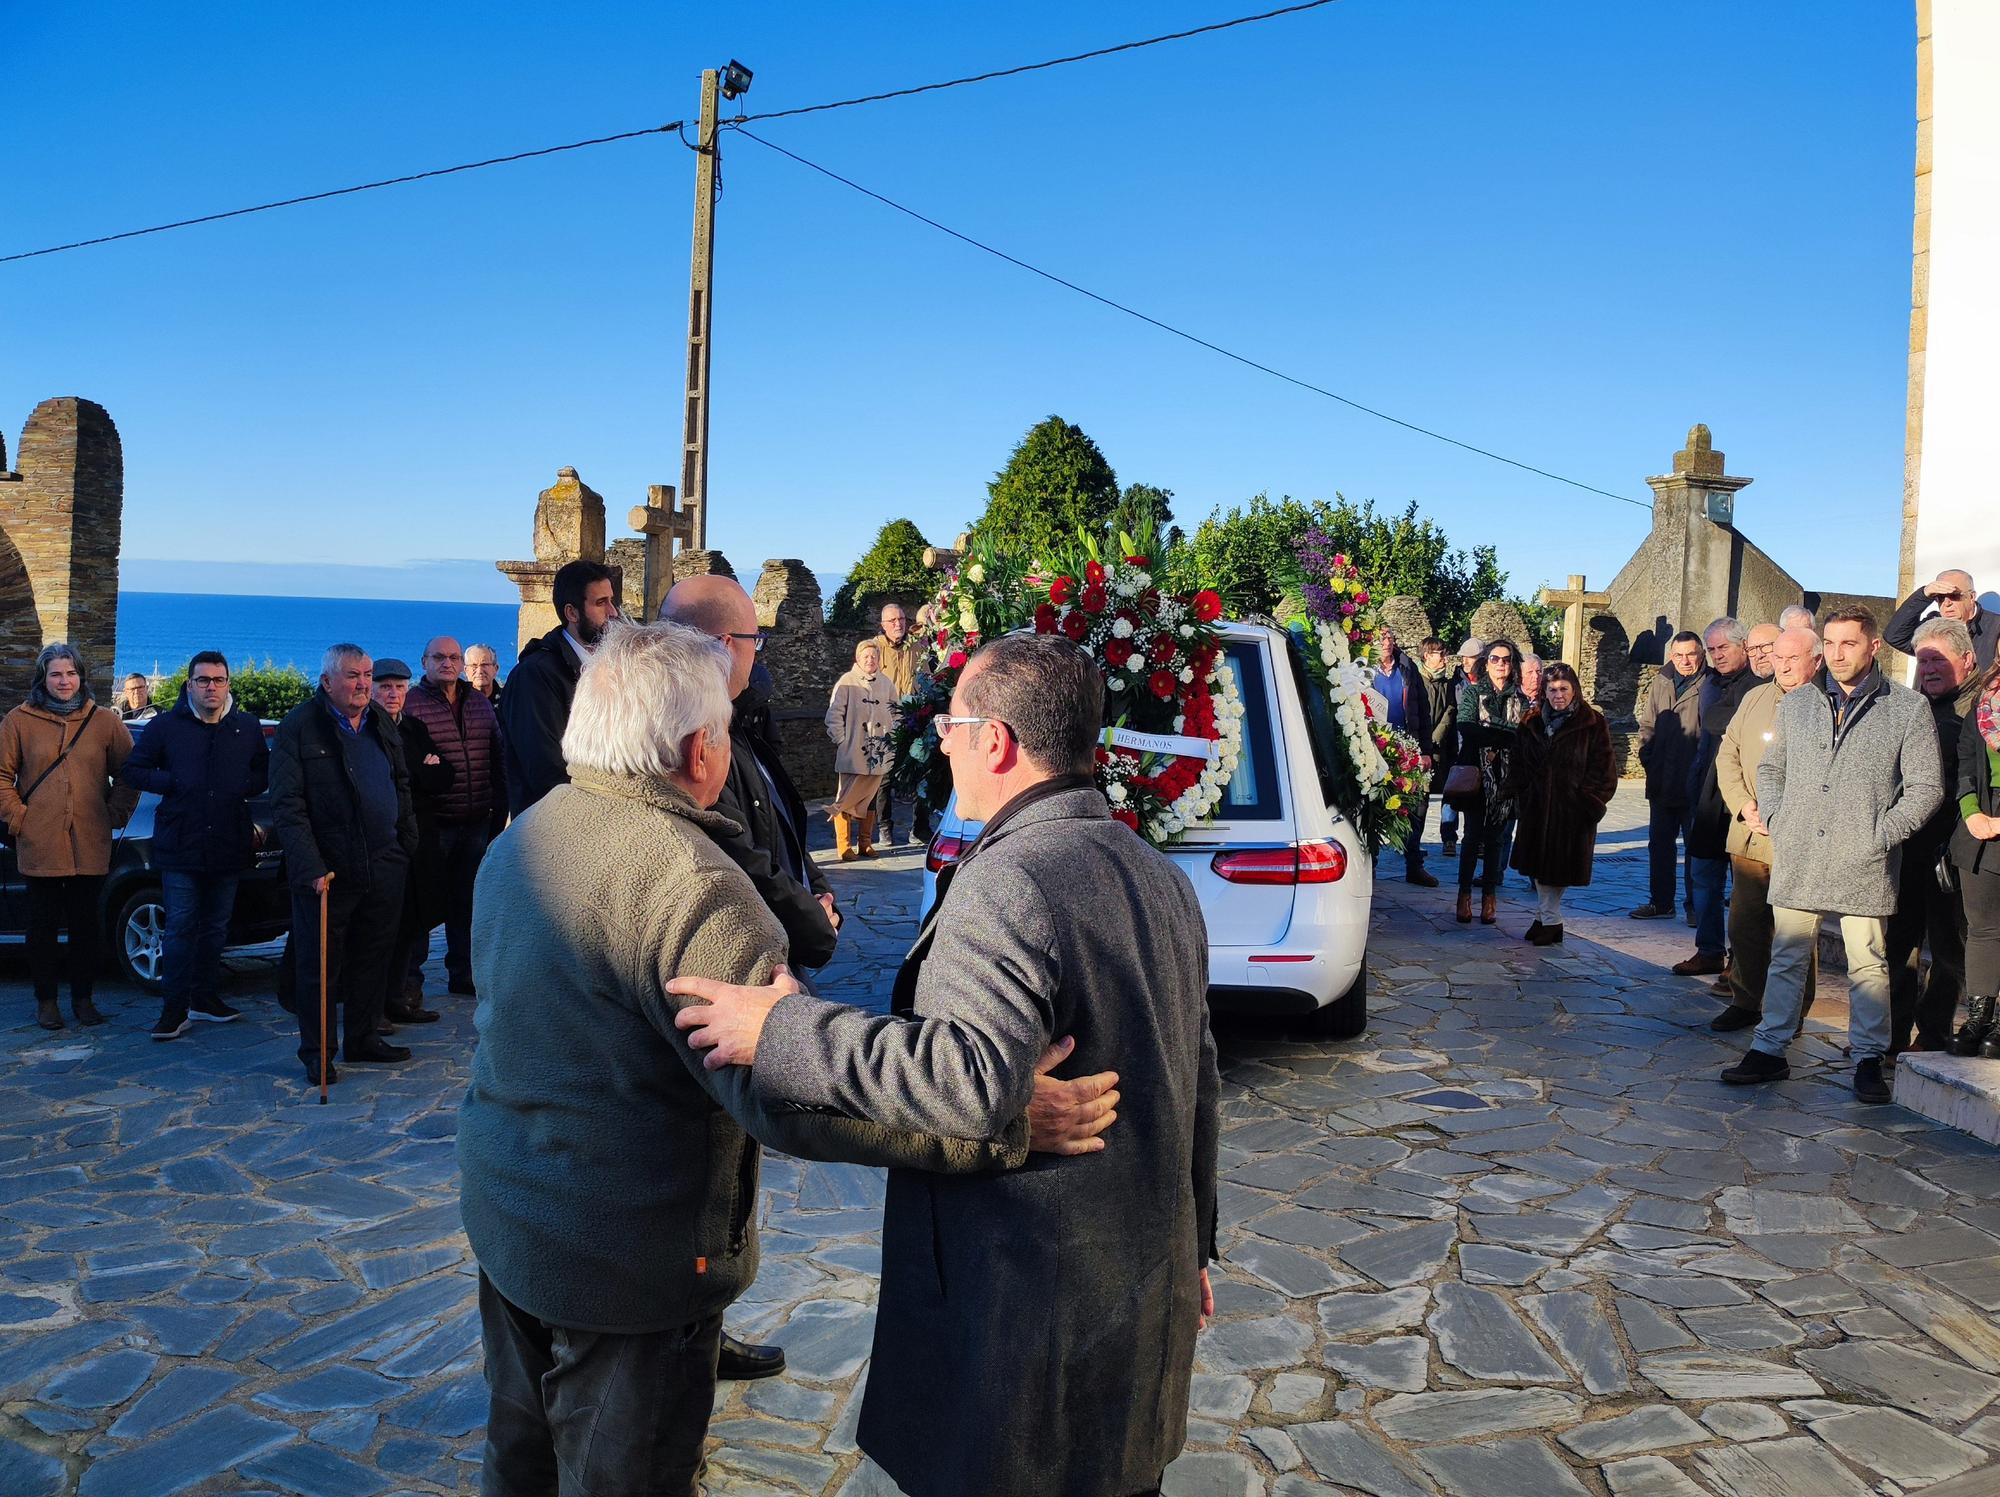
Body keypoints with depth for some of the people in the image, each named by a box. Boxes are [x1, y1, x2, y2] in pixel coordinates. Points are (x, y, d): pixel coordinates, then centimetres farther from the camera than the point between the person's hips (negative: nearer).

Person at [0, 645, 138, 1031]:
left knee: (87, 925, 6)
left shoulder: (104, 722, 5)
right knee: (43, 926, 6)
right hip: (39, 847, -1)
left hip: (90, 848, 1)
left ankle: (83, 998, 18)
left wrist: (116, 814, 3)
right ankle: (46, 999, 17)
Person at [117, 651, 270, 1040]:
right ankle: (174, 1009, 1)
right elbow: (131, 770, 5)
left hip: (229, 845, 3)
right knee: (180, 928, -4)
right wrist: (171, 783, -10)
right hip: (180, 845, -3)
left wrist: (245, 787, -6)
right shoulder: (166, 726, 0)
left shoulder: (247, 727, 7)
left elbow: (265, 772, 14)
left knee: (216, 927, 13)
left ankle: (204, 997, 26)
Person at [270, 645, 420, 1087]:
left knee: (374, 957, 13)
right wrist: (311, 866, -19)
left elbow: (401, 787, 20)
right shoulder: (299, 727, -9)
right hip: (326, 870, -6)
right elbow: (287, 805, -12)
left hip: (383, 867, 6)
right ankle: (316, 1052, 16)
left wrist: (408, 844, 13)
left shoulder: (382, 724, 11)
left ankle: (363, 1038, 27)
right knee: (319, 963, 4)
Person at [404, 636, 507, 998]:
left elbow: (498, 761, 15)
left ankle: (463, 973, 23)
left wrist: (499, 812, 12)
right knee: (424, 902, 3)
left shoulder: (481, 704, 12)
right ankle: (409, 977, 15)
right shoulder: (411, 704, -5)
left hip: (477, 822, 5)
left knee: (467, 901, 13)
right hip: (432, 824, -5)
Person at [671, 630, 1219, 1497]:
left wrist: (782, 1030, -27)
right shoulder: (1159, 875, 8)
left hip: (1026, 1314, -9)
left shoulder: (1008, 881, -22)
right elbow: (1197, 1077, 15)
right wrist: (1190, 1244, 24)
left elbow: (972, 1080, -35)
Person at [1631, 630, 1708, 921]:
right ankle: (1660, 902, 22)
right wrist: (1647, 756, 4)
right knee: (1660, 843, 12)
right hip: (1662, 782, 5)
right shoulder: (1661, 682, 8)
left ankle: (1695, 905, 14)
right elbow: (1647, 724, 16)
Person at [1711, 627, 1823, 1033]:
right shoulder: (1754, 700, 14)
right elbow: (1727, 756, 14)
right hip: (1749, 836, 5)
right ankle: (1745, 1003, 22)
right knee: (1745, 924, 10)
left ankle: (1792, 1014, 13)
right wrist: (1743, 805, 0)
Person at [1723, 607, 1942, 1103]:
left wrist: (1880, 835, -9)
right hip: (1797, 861, 3)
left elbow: (1925, 788, 0)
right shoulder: (1795, 706, 12)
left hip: (1864, 865, -3)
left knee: (1867, 965, 4)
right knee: (1786, 958, 8)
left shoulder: (1909, 708, 1)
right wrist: (1776, 819, 5)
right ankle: (1769, 1051, 16)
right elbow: (1770, 769, 21)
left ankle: (1868, 1059, 16)